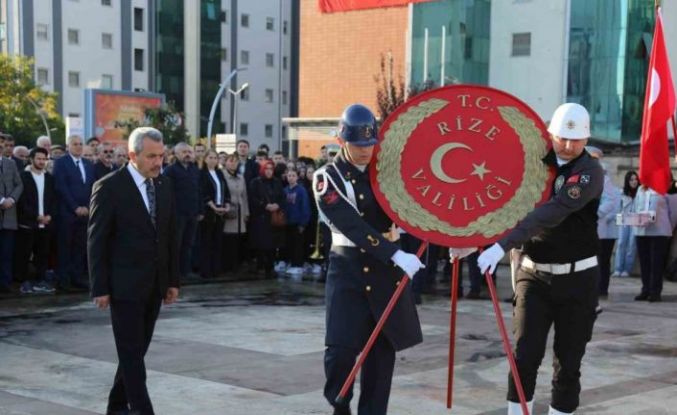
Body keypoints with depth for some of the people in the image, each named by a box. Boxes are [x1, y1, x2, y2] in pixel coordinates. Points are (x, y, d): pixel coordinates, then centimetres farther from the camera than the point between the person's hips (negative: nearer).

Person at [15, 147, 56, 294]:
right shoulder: (23, 177, -1)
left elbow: (54, 199, 11)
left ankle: (40, 281, 10)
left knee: (43, 254, 4)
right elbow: (21, 200, -7)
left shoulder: (50, 178, 13)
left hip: (45, 223, 4)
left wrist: (50, 215, -6)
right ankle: (25, 282, 6)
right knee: (24, 254, -1)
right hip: (27, 223, -4)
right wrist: (36, 216, -12)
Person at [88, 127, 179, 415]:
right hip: (125, 285, -6)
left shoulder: (164, 186, 8)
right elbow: (97, 241, -9)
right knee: (132, 353, -4)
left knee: (138, 349, 13)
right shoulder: (109, 187, -10)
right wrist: (100, 288, -11)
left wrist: (173, 280, 11)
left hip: (154, 285, 6)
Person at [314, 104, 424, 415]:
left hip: (385, 267, 4)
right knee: (340, 348, -10)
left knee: (383, 347, 5)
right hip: (348, 268, -4)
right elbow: (352, 226, -20)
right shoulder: (327, 178, -7)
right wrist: (396, 254, -29)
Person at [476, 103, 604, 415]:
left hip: (577, 278, -2)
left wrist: (503, 244, -36)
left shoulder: (590, 171, -12)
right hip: (534, 274, 2)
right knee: (524, 357, -7)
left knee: (568, 364, 5)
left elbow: (555, 210, -27)